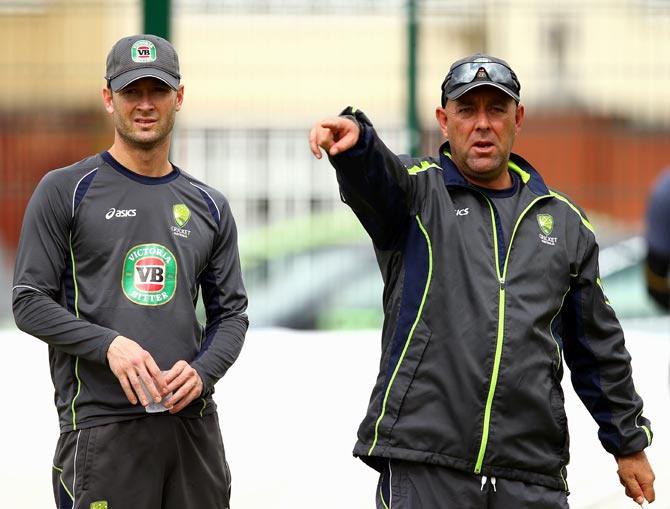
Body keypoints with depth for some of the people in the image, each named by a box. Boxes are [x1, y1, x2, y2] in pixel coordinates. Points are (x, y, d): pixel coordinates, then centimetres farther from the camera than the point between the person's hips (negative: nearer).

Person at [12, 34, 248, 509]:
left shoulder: (209, 206, 14)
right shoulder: (65, 191, 2)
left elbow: (231, 313, 15)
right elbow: (30, 303, -2)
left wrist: (202, 371, -6)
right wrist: (109, 345, -16)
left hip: (193, 421, 4)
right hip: (101, 425, -4)